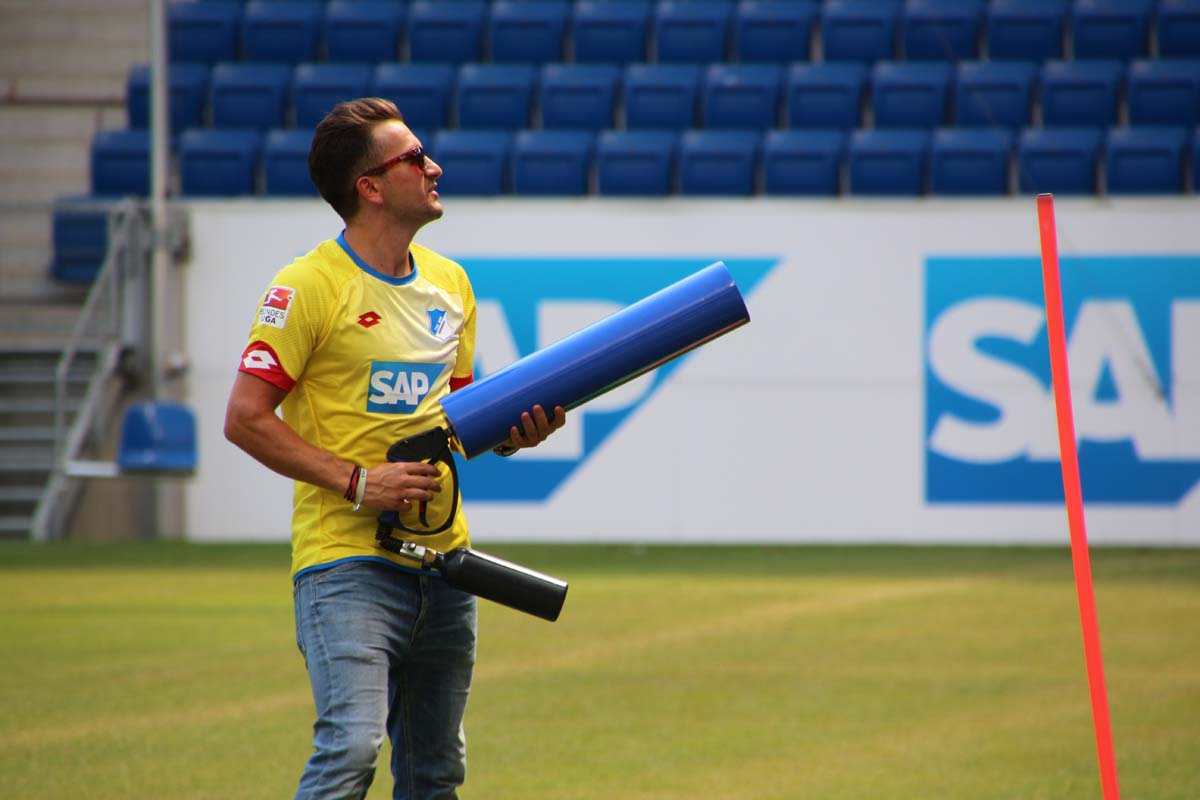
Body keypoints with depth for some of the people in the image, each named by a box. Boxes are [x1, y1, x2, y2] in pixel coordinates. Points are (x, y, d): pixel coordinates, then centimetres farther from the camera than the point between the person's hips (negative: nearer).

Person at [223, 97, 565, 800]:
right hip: (348, 560, -7)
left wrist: (511, 433, 3)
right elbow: (246, 418, -11)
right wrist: (356, 481, -17)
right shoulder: (311, 286, -8)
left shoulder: (450, 284, 14)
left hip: (443, 558, 7)